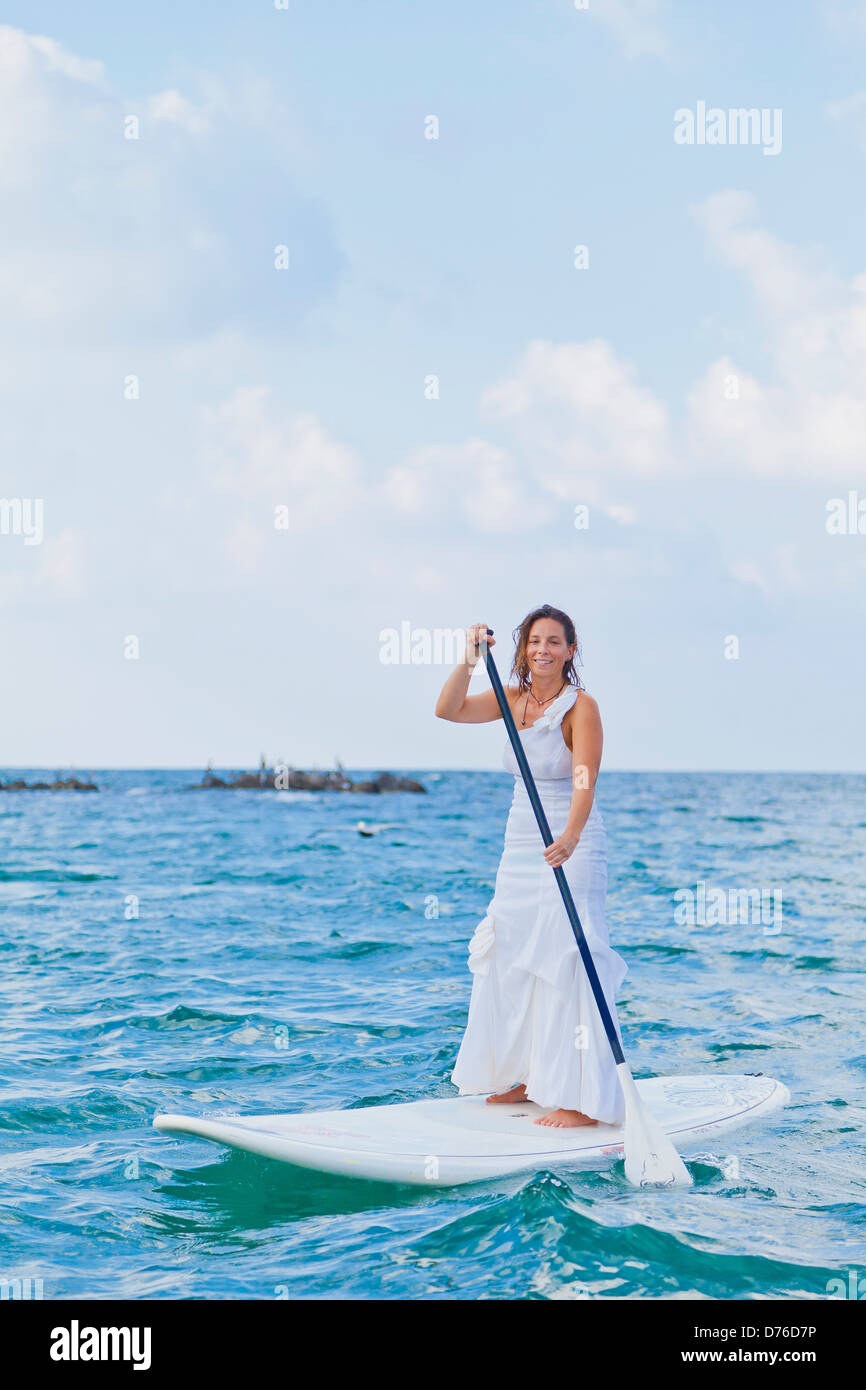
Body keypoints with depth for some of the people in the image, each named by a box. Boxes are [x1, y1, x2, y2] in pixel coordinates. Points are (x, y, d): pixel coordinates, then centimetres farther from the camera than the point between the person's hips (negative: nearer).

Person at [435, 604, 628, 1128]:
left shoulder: (580, 706, -14)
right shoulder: (515, 699, 7)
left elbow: (585, 781, -26)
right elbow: (449, 710, 0)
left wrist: (569, 838, -42)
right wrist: (470, 660, -15)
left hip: (572, 848, -8)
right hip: (521, 846, 8)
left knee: (567, 961, -12)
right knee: (512, 959, 11)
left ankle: (582, 1098, -9)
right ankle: (524, 1077, 25)